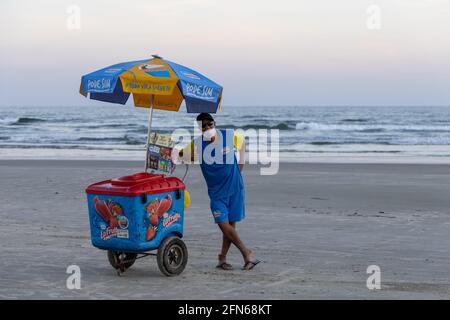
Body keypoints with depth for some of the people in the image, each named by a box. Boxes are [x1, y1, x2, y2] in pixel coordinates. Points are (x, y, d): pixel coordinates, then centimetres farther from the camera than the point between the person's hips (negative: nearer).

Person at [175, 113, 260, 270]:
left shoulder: (231, 136, -6)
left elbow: (242, 141, 15)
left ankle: (222, 258, 16)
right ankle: (246, 253, 1)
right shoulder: (196, 145, -9)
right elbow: (179, 155, -7)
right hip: (216, 191, 0)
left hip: (235, 187, 0)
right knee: (223, 224, -11)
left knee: (231, 223, 3)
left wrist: (241, 162, 11)